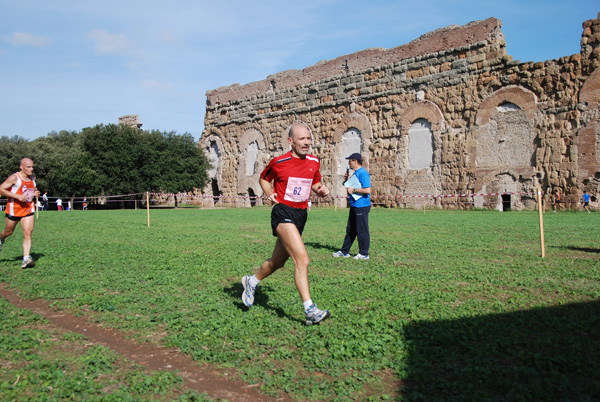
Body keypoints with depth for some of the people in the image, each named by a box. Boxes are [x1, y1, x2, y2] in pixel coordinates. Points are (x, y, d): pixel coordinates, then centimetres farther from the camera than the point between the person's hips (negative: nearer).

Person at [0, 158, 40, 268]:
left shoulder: (32, 178, 7)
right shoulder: (14, 178, -13)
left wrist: (35, 193, 2)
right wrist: (17, 196, -24)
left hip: (28, 209, 4)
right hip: (14, 209, -3)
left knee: (28, 233, -10)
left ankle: (26, 259, -14)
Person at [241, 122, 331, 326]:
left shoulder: (314, 162, 7)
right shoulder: (278, 162, -6)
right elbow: (264, 178, 11)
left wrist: (321, 190, 0)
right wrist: (269, 194, -7)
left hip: (301, 215, 7)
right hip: (283, 212, -6)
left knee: (278, 261, 17)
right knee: (302, 259, -21)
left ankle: (252, 281, 43)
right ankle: (310, 310, -16)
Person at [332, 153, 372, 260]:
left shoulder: (363, 173, -14)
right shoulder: (356, 173, 16)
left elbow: (367, 190, -23)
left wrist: (353, 190, -16)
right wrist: (347, 181, 10)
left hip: (362, 206, -10)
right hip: (354, 206, 10)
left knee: (362, 231, -1)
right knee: (350, 230, 15)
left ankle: (364, 254, 9)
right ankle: (344, 251, 24)